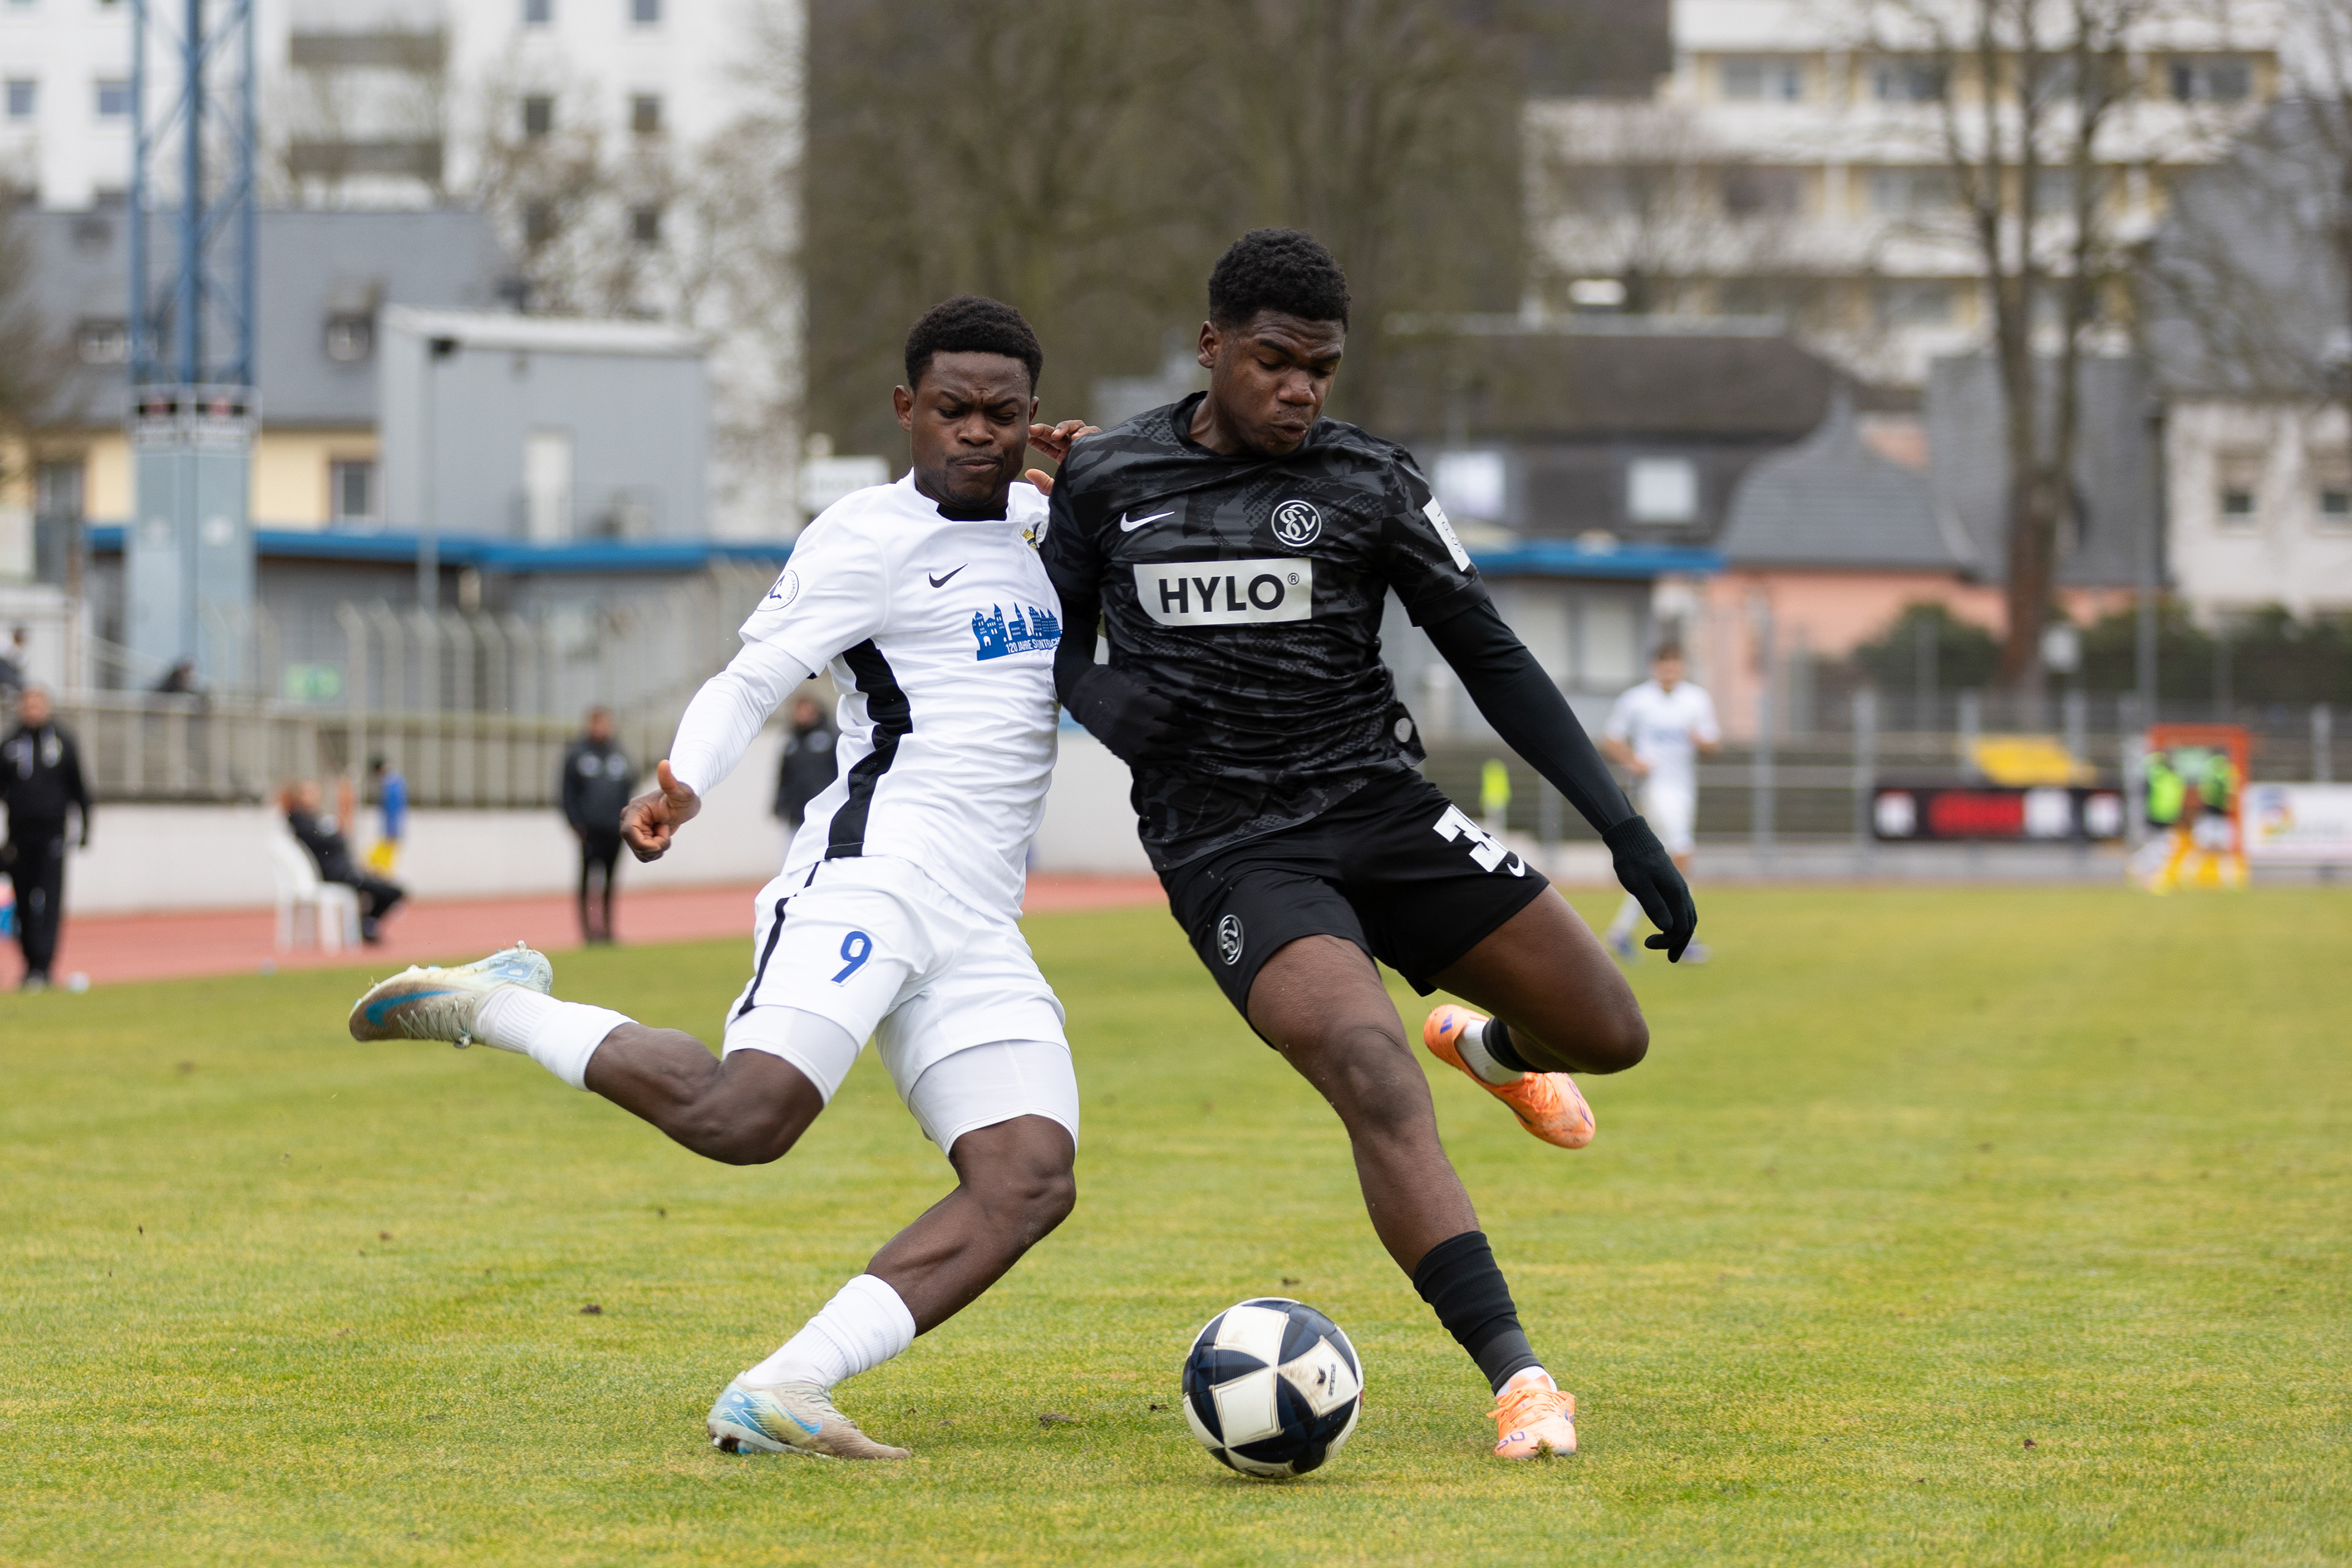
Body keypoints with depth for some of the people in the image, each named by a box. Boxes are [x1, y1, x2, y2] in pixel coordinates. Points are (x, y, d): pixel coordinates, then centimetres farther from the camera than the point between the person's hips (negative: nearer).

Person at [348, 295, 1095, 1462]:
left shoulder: (1030, 526, 21)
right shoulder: (868, 537, -1)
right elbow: (751, 678, -8)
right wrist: (683, 783, -28)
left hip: (979, 930, 7)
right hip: (876, 869, -7)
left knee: (1032, 1176, -16)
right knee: (743, 1115, -28)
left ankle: (776, 1396, -23)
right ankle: (495, 1006, -3)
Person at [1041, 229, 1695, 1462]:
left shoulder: (1371, 484, 1)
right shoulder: (1107, 481, 3)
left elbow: (1494, 661, 2)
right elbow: (1057, 634, 17)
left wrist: (1620, 825, -6)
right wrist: (1098, 697, -8)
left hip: (1381, 807, 3)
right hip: (1231, 852, -3)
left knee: (1609, 1036, 1)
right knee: (1375, 1080, -28)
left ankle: (1487, 1045, 41)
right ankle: (1516, 1383, -30)